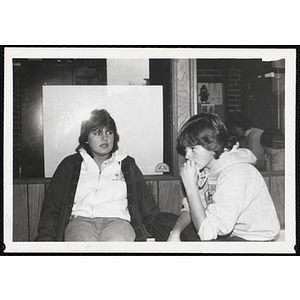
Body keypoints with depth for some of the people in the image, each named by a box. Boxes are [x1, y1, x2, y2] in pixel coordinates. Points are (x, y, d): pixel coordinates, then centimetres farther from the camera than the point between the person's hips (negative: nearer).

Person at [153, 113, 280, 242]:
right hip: (223, 233, 8)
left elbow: (207, 233, -29)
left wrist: (191, 186, -26)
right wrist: (175, 232, -11)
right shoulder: (204, 168, -1)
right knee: (161, 220, 2)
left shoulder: (235, 174, -28)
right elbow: (189, 209, 9)